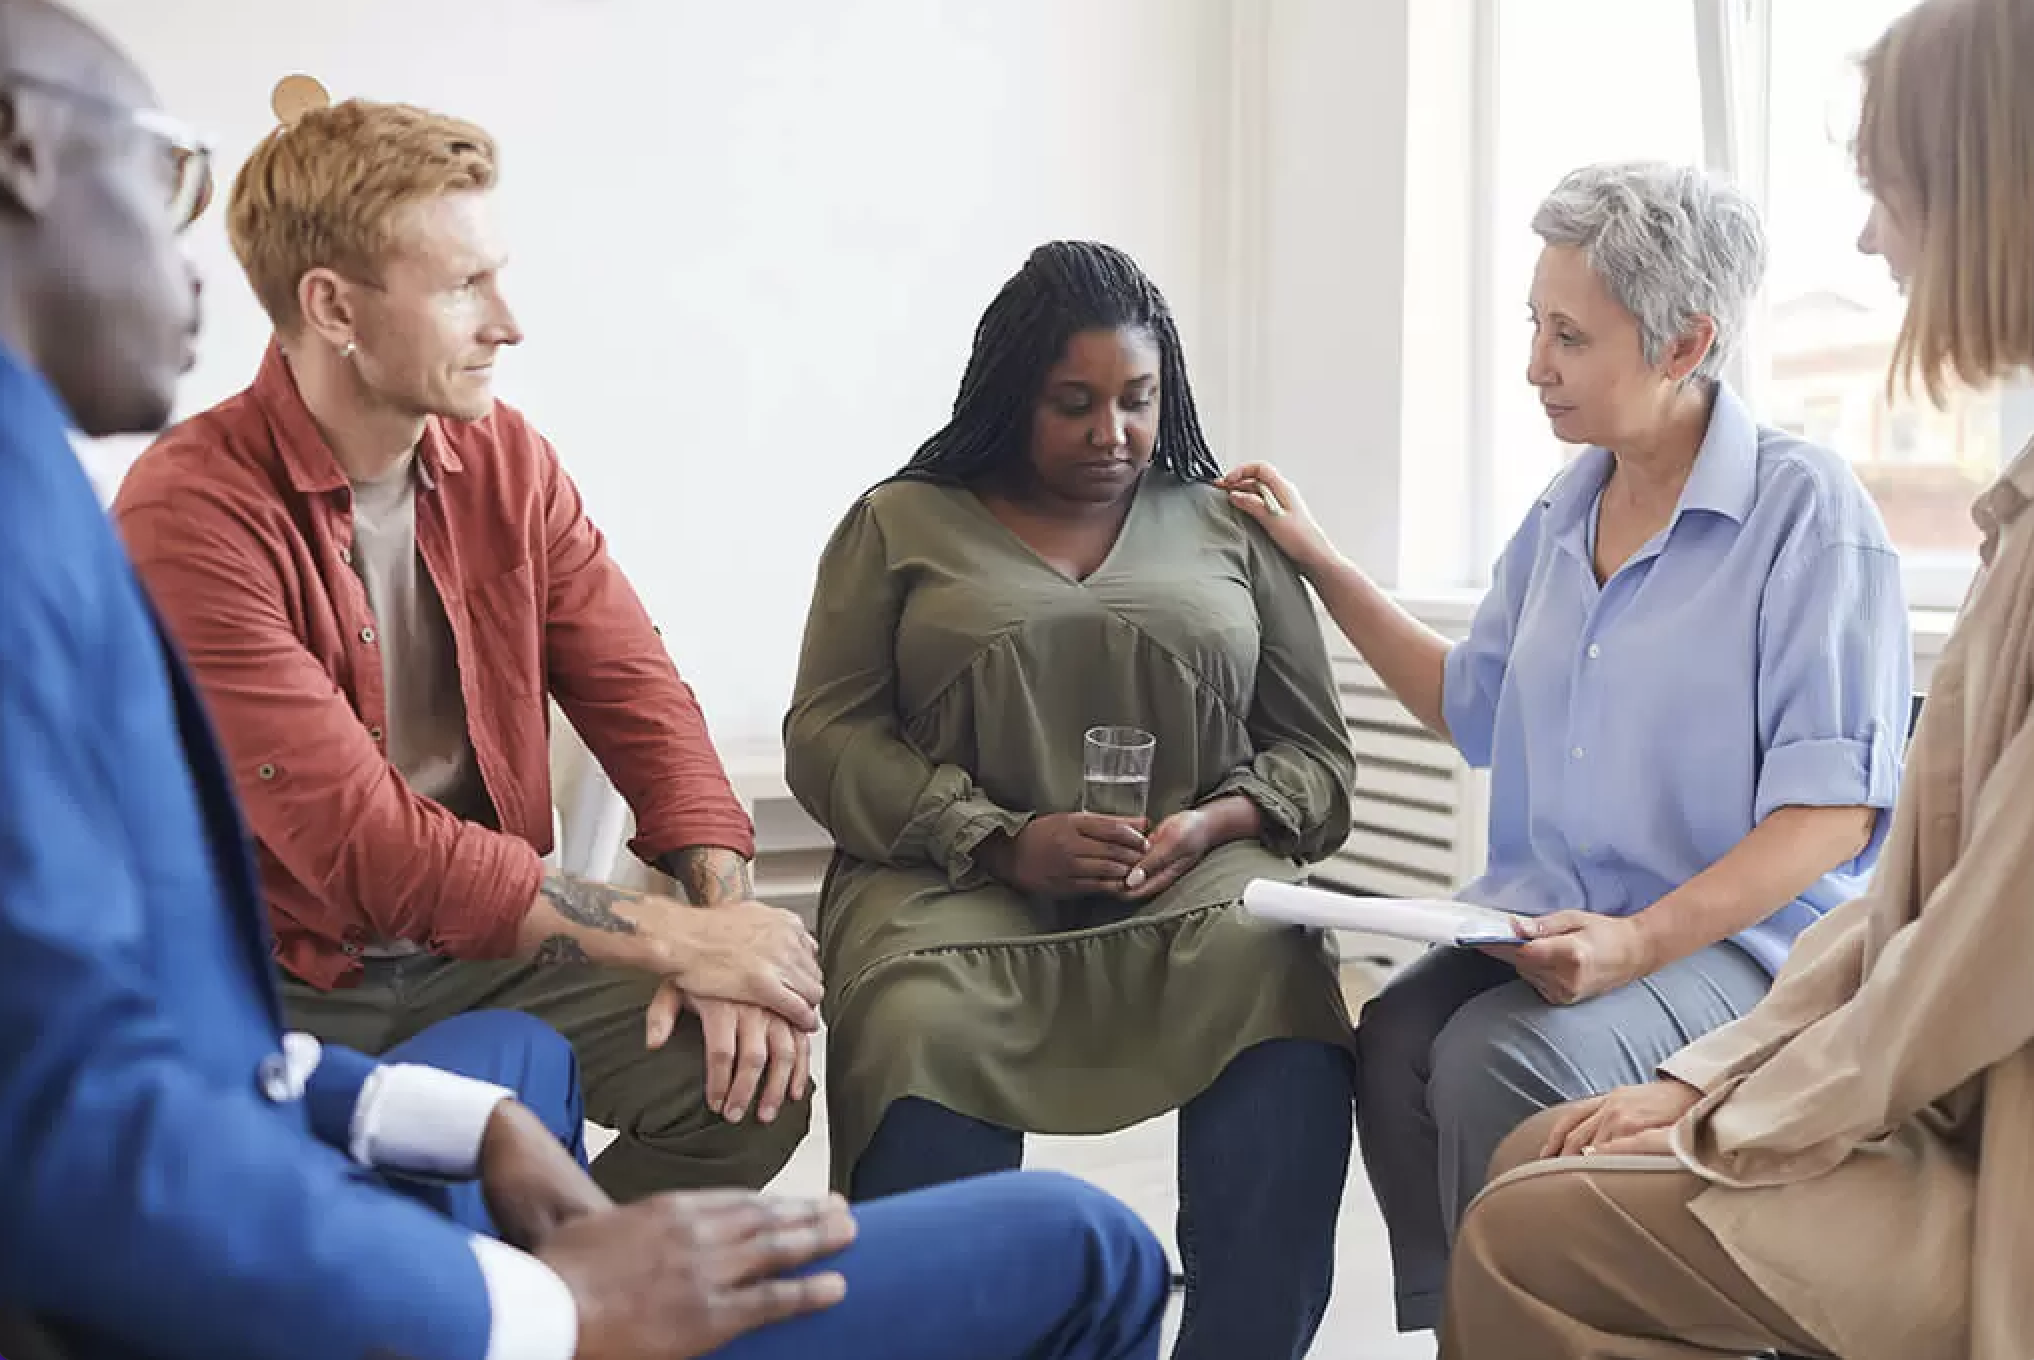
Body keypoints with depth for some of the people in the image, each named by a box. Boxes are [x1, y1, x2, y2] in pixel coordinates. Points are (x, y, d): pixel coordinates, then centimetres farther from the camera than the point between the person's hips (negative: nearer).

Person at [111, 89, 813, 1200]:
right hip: (288, 991, -5)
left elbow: (637, 696, 1)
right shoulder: (190, 516, -20)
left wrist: (724, 915, -18)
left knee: (751, 1081, -14)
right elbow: (359, 842, -26)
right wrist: (677, 937, -24)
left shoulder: (506, 459, 1)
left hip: (491, 944, 5)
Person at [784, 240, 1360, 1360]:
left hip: (1196, 881, 2)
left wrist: (1211, 824, -8)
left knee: (1286, 1015, -32)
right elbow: (827, 736, 4)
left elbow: (1314, 753, 15)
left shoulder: (1229, 530, 18)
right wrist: (1004, 843, -11)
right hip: (954, 880, -1)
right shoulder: (900, 524, 12)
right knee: (916, 1039, -35)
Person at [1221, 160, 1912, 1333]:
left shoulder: (1805, 507, -8)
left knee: (1499, 1060, -31)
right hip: (1546, 923, 6)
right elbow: (1474, 708, 28)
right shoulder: (1563, 515, 13)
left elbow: (1832, 810, -13)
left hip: (1735, 937, -6)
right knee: (1394, 1042, -24)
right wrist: (1320, 564, 23)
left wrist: (1639, 942, -25)